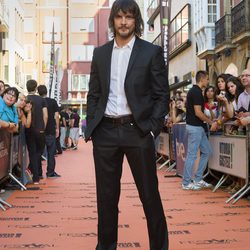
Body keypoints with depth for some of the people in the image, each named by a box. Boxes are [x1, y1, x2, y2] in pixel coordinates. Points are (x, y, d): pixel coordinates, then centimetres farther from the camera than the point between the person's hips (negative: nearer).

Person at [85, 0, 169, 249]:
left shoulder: (151, 52, 2)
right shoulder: (100, 53, 12)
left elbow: (162, 95, 1)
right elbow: (93, 94, 13)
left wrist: (152, 128, -9)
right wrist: (90, 128, 4)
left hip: (138, 131, -3)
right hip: (105, 131, 3)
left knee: (149, 194, 4)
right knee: (106, 195, 10)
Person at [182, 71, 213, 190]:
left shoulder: (193, 91, 15)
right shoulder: (197, 92, -16)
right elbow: (198, 113, -21)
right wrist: (211, 122, -9)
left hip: (198, 127, 10)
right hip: (195, 127, -10)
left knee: (207, 151, 13)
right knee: (192, 155, -4)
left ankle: (198, 179, 18)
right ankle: (186, 183, 4)